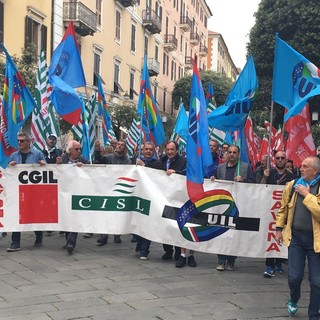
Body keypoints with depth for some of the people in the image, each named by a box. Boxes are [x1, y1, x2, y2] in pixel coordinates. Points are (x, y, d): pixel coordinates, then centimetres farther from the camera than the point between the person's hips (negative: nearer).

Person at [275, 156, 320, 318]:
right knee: (294, 276, 0)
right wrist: (279, 229, 11)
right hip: (296, 237, 2)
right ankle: (294, 300, 33)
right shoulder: (292, 185, 3)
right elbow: (283, 209, 13)